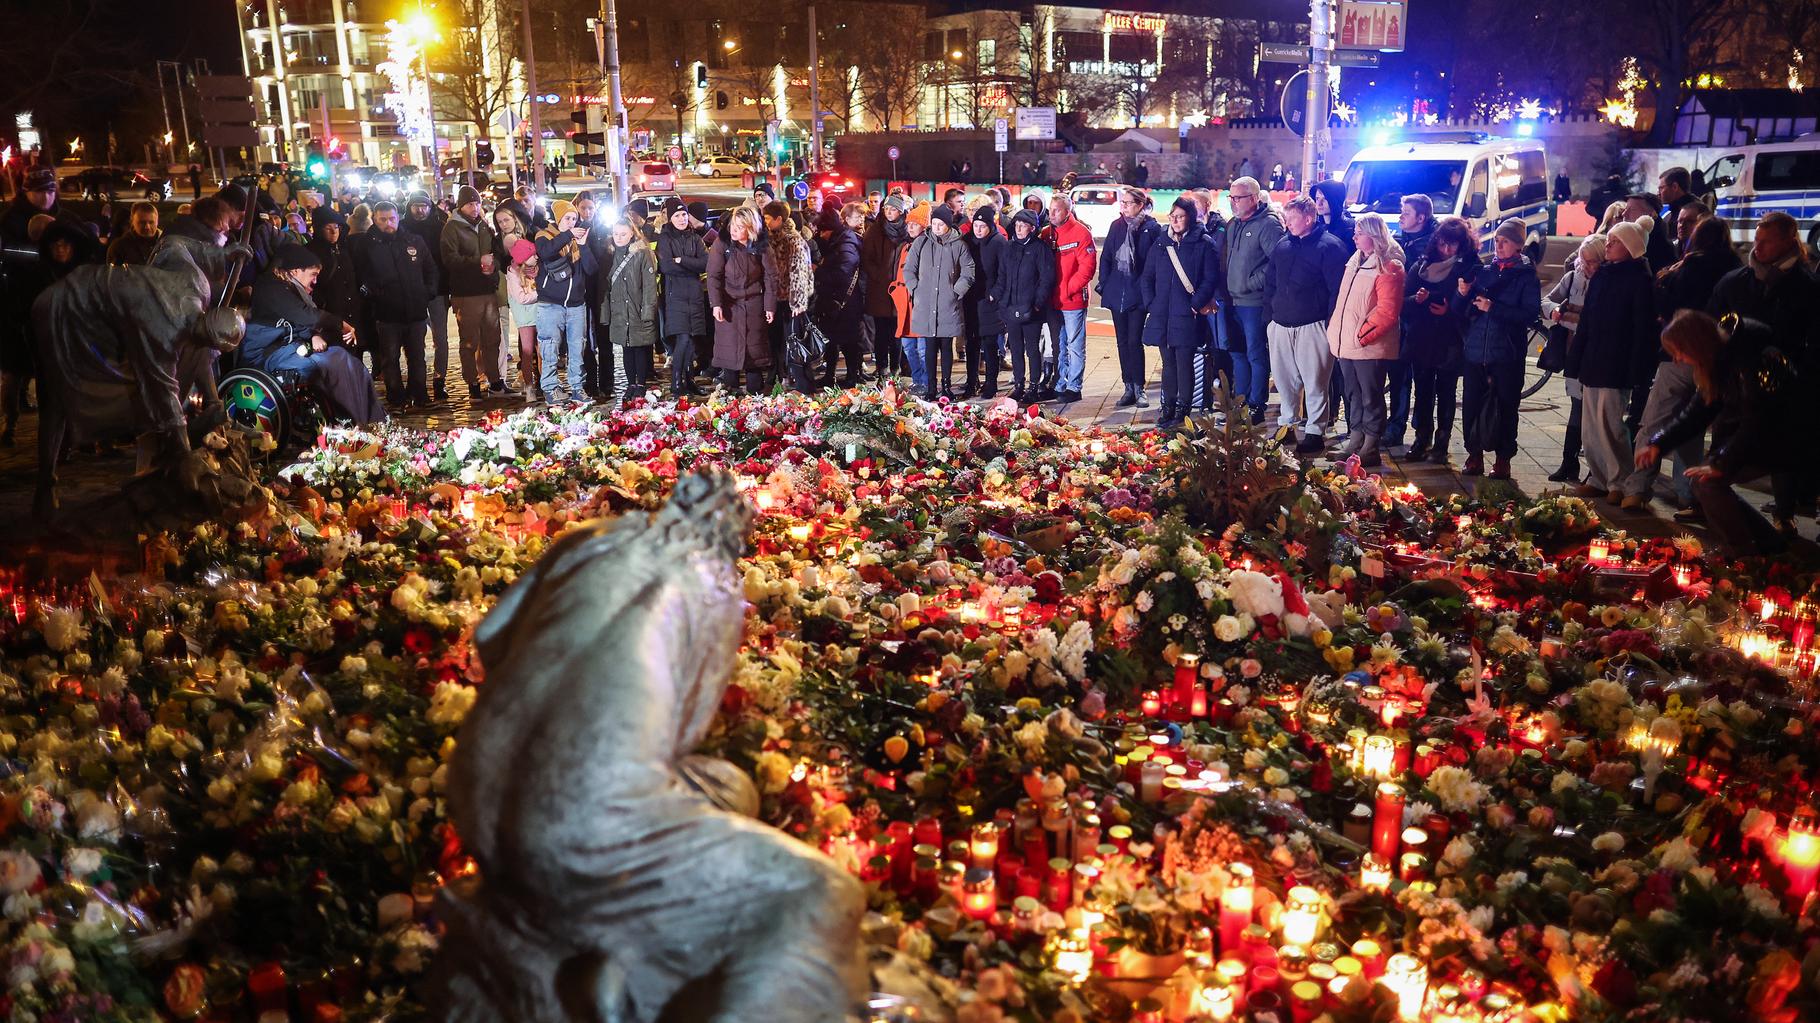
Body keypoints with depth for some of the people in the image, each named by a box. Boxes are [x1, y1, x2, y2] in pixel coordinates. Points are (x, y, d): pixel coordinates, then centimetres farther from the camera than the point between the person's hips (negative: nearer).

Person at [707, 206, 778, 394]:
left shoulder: (761, 247, -3)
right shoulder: (722, 244, -8)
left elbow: (771, 277, 1)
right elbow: (713, 275, -9)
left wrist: (770, 306, -2)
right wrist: (716, 304, -16)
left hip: (754, 304, 2)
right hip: (728, 304, -1)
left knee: (755, 348, 6)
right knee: (729, 348, -2)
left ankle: (756, 393, 15)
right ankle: (729, 391, 6)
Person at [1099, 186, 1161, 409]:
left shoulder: (1152, 228, -6)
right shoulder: (1116, 226, 8)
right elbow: (1107, 257, 10)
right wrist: (1103, 284, 3)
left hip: (1137, 294, -5)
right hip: (1116, 293, 5)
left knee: (1134, 342, -5)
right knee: (1122, 342, 9)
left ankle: (1138, 389, 5)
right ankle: (1129, 388, 16)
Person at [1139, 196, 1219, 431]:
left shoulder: (1203, 244, -2)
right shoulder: (1161, 243, 12)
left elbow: (1211, 279, -5)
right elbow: (1147, 277, 15)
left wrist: (1196, 304, -12)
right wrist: (1150, 303, 4)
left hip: (1187, 315, -4)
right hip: (1162, 314, 5)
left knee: (1184, 363, -3)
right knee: (1168, 362, 10)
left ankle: (1183, 409, 5)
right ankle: (1168, 406, 18)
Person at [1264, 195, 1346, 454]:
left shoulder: (1329, 246, -8)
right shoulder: (1283, 244, 12)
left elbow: (1337, 289, -11)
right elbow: (1270, 282, 18)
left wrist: (1330, 324, -13)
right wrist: (1269, 314, 11)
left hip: (1312, 327, -6)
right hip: (1280, 325, 6)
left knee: (1315, 382, 0)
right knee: (1284, 378, 13)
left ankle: (1315, 433, 7)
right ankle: (1287, 424, 27)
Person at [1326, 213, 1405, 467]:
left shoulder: (1388, 267, -12)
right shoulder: (1356, 260, 14)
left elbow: (1387, 311, -19)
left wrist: (1363, 335, -19)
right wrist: (1336, 331, 12)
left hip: (1370, 346, -8)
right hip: (1347, 343, 8)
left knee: (1371, 397, 0)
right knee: (1354, 395, 14)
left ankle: (1371, 449, 6)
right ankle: (1355, 442, 23)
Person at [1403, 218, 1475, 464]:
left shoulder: (1468, 270, -2)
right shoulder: (1420, 266, 7)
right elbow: (1403, 302, 3)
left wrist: (1450, 311, -20)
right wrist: (1416, 299, -17)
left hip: (1450, 344, -3)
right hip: (1420, 341, 3)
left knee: (1446, 395, 4)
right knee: (1422, 393, 7)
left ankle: (1441, 444, 11)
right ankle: (1422, 439, 17)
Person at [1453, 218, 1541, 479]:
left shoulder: (1526, 276, 2)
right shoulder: (1483, 271, 12)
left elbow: (1530, 313, -11)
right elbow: (1458, 310, 11)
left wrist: (1493, 308, -17)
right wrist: (1462, 293, -10)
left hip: (1507, 353, -3)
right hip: (1475, 350, 3)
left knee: (1505, 407, 1)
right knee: (1472, 404, 1)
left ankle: (1503, 460, 10)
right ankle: (1474, 456, 13)